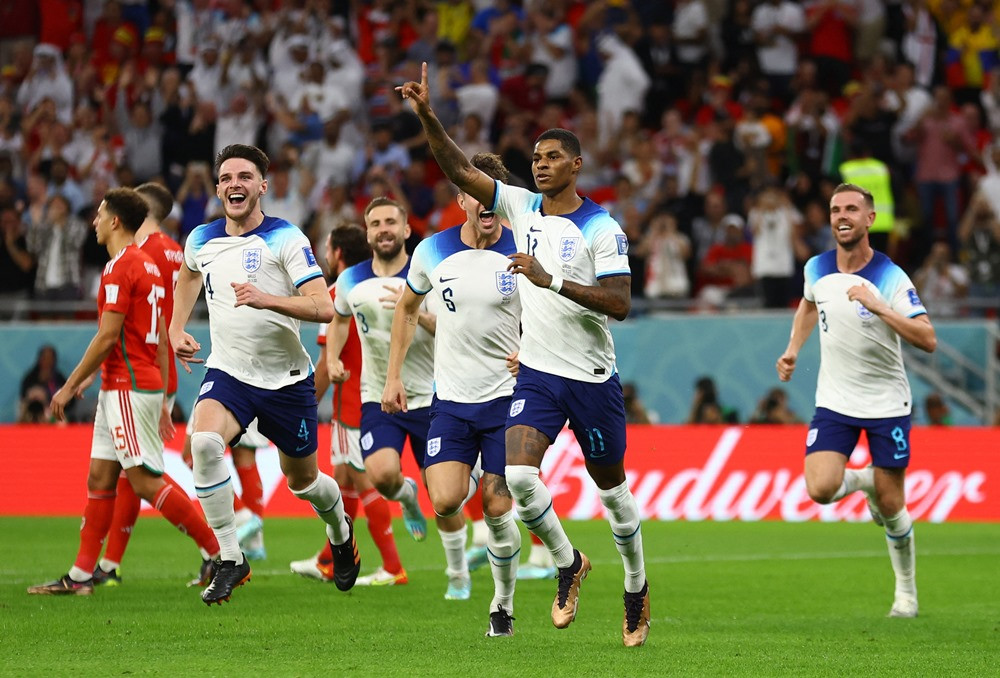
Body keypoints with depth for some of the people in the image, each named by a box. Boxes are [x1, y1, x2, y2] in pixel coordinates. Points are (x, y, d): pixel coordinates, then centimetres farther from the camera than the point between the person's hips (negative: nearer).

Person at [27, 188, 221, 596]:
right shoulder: (147, 265, 16)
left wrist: (70, 386, -10)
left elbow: (107, 337, -17)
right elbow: (161, 339, 18)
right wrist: (162, 401, 21)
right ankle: (80, 576, 9)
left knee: (146, 482, -10)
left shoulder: (120, 267, -14)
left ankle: (219, 553, -9)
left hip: (128, 389, -10)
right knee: (99, 478, 9)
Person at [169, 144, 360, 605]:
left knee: (302, 480, 12)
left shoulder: (286, 238, -11)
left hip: (286, 378, -2)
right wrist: (177, 329, 18)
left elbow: (322, 308, -20)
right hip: (227, 373, 2)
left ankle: (341, 532, 48)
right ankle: (230, 560, -21)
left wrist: (265, 299, -33)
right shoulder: (202, 240, 3)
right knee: (204, 442, -29)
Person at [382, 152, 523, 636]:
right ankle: (471, 479, 21)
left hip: (506, 396, -2)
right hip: (450, 397, 2)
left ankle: (504, 605, 16)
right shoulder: (433, 251, -2)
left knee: (498, 511, -4)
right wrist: (393, 376, 11)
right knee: (445, 502, -15)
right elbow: (407, 308, 15)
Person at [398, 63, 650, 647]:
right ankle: (568, 564, 9)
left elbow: (619, 303, -20)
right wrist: (428, 117, -18)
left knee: (612, 486, 9)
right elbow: (461, 171, -4)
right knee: (517, 475, -16)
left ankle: (637, 589, 29)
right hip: (537, 373, 3)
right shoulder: (521, 207, 3)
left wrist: (551, 279, -27)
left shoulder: (603, 229, -11)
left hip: (592, 378, -3)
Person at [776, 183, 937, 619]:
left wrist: (879, 307, -31)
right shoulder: (817, 269, -2)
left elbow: (928, 340, -23)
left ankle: (906, 591, 23)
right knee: (820, 489, -17)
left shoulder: (890, 278, -15)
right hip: (835, 401, 3)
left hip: (887, 403, -3)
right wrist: (793, 350, 12)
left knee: (891, 507, 1)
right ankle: (863, 481, 18)